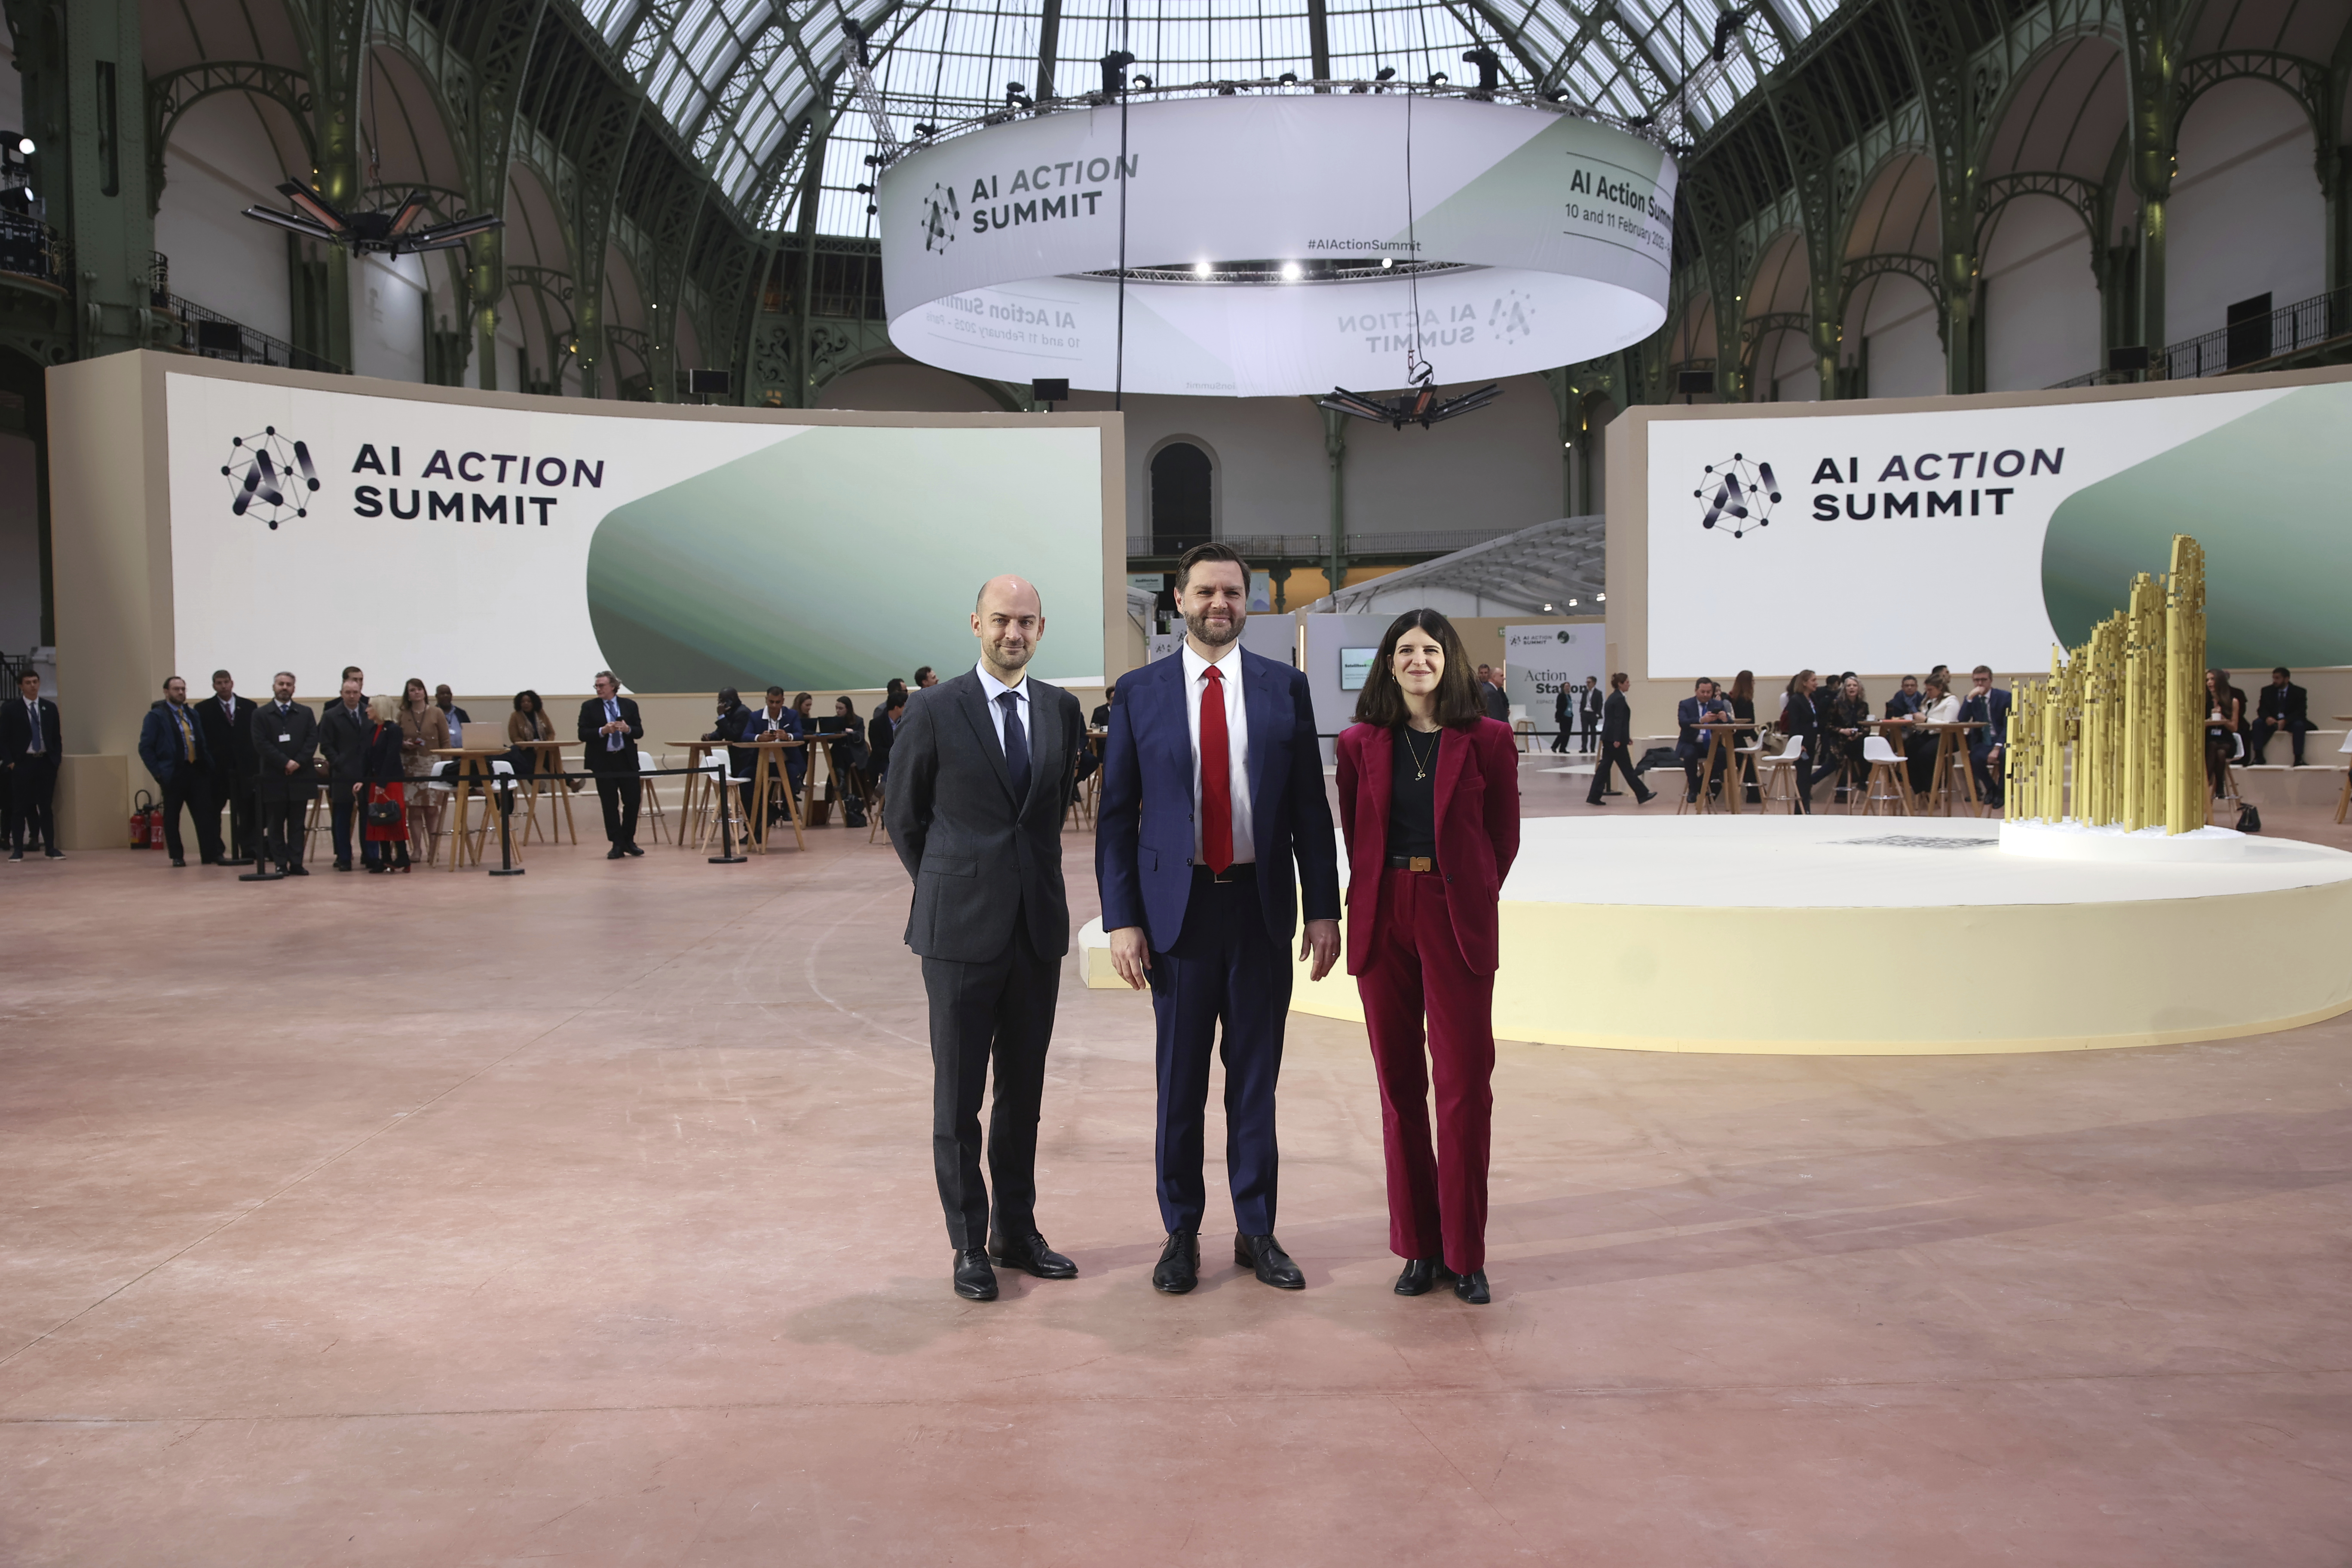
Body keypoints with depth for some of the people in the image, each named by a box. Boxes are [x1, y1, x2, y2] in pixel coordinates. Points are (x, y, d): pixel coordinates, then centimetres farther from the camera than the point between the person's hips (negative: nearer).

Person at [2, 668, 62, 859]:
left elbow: (57, 736, 12)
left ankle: (50, 849, 6)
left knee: (46, 807, 4)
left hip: (46, 763, 2)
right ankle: (18, 849, 6)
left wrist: (57, 758, 2)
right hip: (22, 763, -2)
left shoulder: (50, 707, 9)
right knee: (20, 808, 1)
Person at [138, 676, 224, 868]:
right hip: (174, 773, -4)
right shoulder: (156, 715, -2)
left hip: (197, 771, 4)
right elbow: (146, 748, -5)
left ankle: (212, 854, 2)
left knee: (206, 813, -1)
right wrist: (158, 773, -10)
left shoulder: (192, 713, 14)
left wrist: (208, 764, 4)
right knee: (172, 816, 6)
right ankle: (177, 857, 14)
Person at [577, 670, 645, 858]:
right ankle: (617, 844, 7)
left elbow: (639, 732, 6)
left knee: (633, 800, 0)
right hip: (603, 762, -1)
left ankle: (628, 841, 16)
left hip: (627, 760, 1)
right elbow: (583, 735, -4)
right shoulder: (589, 707, 2)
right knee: (610, 804, 0)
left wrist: (627, 729, -15)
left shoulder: (629, 705, 7)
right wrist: (602, 731, -19)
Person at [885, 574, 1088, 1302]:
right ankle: (969, 1245, 16)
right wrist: (950, 890, 9)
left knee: (1024, 1091, 12)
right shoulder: (935, 713, -5)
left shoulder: (1061, 710, 6)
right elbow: (905, 819, 5)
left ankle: (1016, 1232, 25)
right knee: (959, 1095, 4)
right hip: (963, 931, -4)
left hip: (1038, 925, 4)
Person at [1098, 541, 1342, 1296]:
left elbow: (1310, 806, 4)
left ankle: (1257, 1231, 23)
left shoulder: (1285, 687, 4)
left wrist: (1323, 908, -1)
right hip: (1179, 906, -1)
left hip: (1261, 905, 1)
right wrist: (1121, 918, -5)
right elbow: (1116, 815, 1)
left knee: (1256, 1076, 10)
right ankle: (1181, 1234, 22)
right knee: (1180, 1079, 8)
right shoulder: (1139, 692, 1)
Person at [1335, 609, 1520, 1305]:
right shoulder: (1360, 743, 6)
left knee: (1465, 1084, -3)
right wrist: (1385, 894, 8)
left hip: (1457, 921, -2)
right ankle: (1418, 1245, 17)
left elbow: (1504, 836, 8)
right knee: (1399, 1085, 6)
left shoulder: (1488, 741, 1)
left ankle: (1464, 1253, 8)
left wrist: (1468, 896, 8)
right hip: (1383, 920, 2)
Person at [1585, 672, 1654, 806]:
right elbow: (1618, 720, -19)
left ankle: (1594, 797, 3)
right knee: (1627, 769, -1)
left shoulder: (1613, 697, 16)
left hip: (1608, 738, 9)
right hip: (1615, 739, -9)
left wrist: (1626, 737, 25)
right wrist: (1617, 740, -23)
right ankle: (1643, 795, 6)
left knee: (1604, 767, 6)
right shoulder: (1619, 699, -13)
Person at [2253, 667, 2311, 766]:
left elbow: (2301, 712, -13)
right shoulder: (2267, 691, 5)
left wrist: (2285, 721, -30)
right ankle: (2258, 757, -27)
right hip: (2272, 721, 2)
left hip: (2291, 722, -2)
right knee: (2257, 723, -26)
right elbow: (2262, 709, 0)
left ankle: (2298, 759, -31)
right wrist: (2267, 718, -25)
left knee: (2299, 725, -35)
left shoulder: (2299, 692, -3)